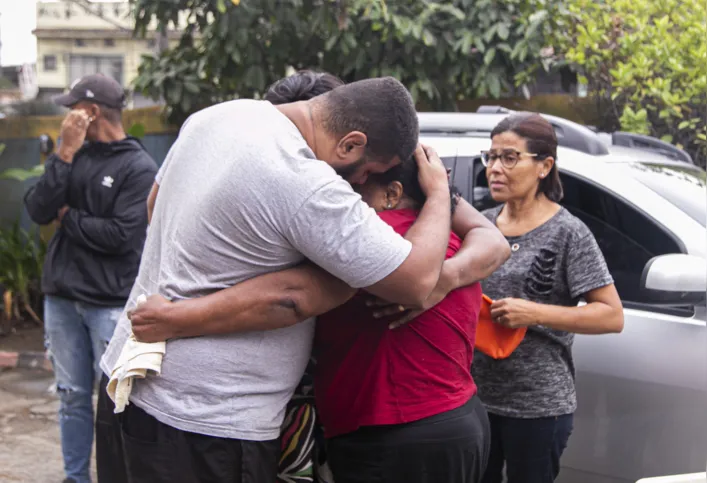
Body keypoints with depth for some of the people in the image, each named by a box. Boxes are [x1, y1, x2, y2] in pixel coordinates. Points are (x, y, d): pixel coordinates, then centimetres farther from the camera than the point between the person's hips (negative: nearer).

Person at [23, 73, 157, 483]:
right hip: (61, 297, 5)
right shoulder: (75, 156, 8)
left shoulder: (140, 168, -8)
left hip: (110, 303, -5)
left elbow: (121, 235, -18)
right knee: (73, 396, 12)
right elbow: (39, 212, -3)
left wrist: (68, 217, -6)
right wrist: (65, 153, -10)